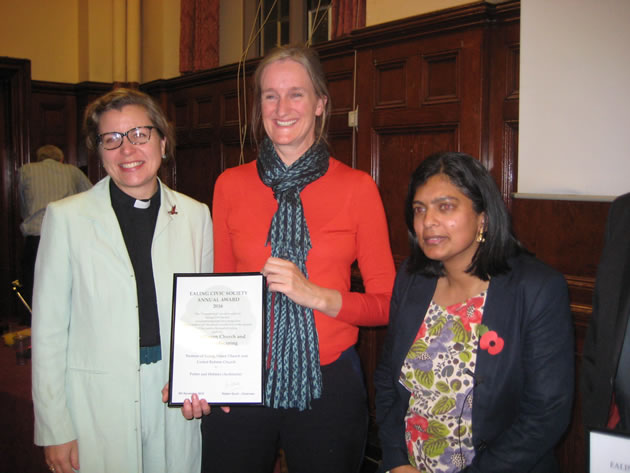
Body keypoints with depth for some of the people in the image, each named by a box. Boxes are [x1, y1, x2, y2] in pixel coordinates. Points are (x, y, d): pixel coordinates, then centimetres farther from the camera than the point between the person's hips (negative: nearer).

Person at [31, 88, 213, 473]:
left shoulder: (195, 215, 3)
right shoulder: (66, 217, -3)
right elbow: (49, 328, -3)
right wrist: (55, 429, -4)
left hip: (176, 405, 2)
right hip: (96, 409, -2)